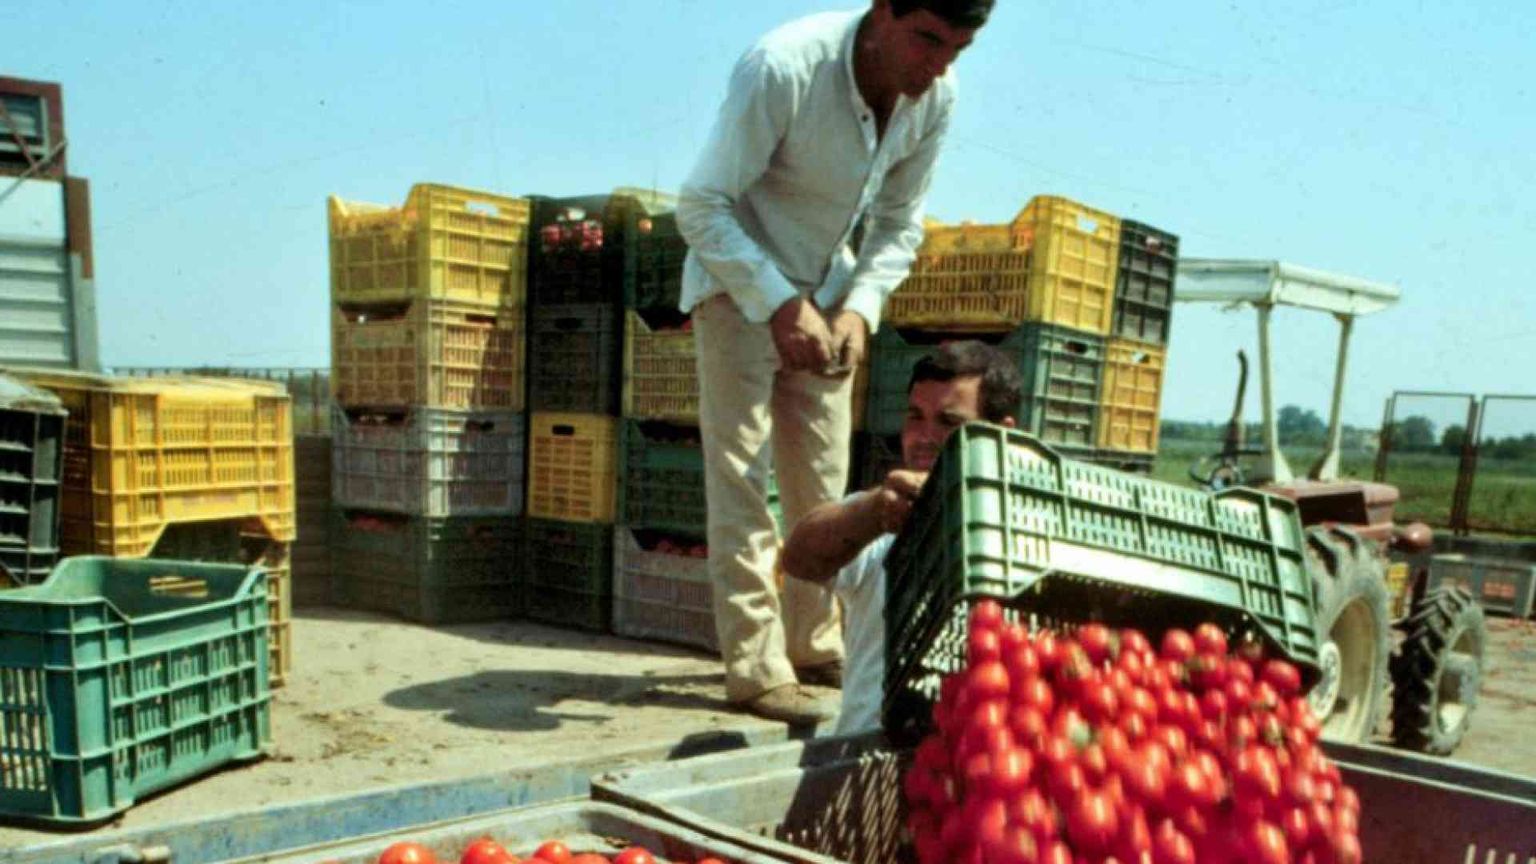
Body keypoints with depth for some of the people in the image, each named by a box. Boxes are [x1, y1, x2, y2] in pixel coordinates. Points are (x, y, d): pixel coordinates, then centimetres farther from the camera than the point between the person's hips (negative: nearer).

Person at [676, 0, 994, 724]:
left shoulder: (936, 97, -9)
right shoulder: (782, 68, -27)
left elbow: (899, 224, 2)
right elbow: (701, 207, -25)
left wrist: (859, 307, -15)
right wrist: (780, 304, -32)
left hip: (825, 292, 6)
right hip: (738, 283, -5)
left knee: (822, 481, 7)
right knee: (742, 472, -10)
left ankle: (814, 645, 20)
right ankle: (755, 668, -5)